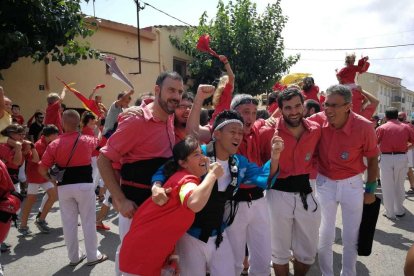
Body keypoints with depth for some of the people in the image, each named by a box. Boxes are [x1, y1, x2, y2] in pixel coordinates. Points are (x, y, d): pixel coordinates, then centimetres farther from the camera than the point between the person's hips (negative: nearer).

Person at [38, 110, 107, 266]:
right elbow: (99, 141, 18)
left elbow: (42, 169, -7)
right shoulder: (87, 140, -5)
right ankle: (92, 256, 17)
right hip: (84, 185, -1)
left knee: (68, 222, 12)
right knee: (88, 221, 8)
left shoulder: (54, 144, -5)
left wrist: (51, 179, 10)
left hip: (64, 187, 2)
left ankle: (74, 257, 23)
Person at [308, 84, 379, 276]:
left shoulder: (364, 127, -20)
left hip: (352, 183, -1)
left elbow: (373, 159, -5)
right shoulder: (318, 120, -17)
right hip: (324, 182, 1)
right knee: (325, 235, 14)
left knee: (351, 237, 15)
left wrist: (370, 190, 2)